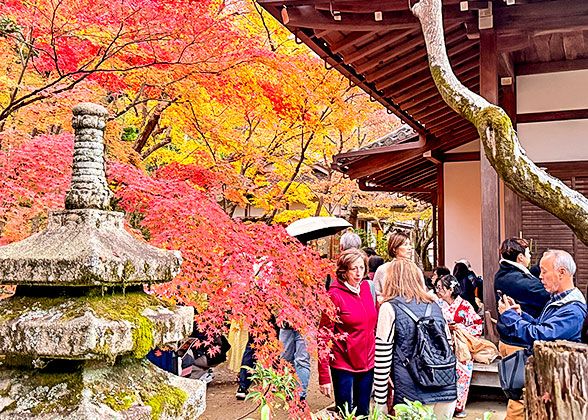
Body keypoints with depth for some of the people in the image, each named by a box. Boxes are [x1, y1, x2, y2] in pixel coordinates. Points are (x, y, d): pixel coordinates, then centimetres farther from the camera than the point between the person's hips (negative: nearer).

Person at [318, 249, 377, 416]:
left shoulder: (366, 287, 4)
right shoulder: (334, 295, -15)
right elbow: (324, 336, -14)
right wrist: (324, 376, -16)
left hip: (368, 363, 6)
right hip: (343, 364, -6)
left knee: (363, 412, 17)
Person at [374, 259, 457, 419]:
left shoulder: (390, 308, -4)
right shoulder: (434, 305, 11)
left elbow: (382, 359, -7)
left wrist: (380, 401, -2)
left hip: (413, 396, -5)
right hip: (447, 392, 5)